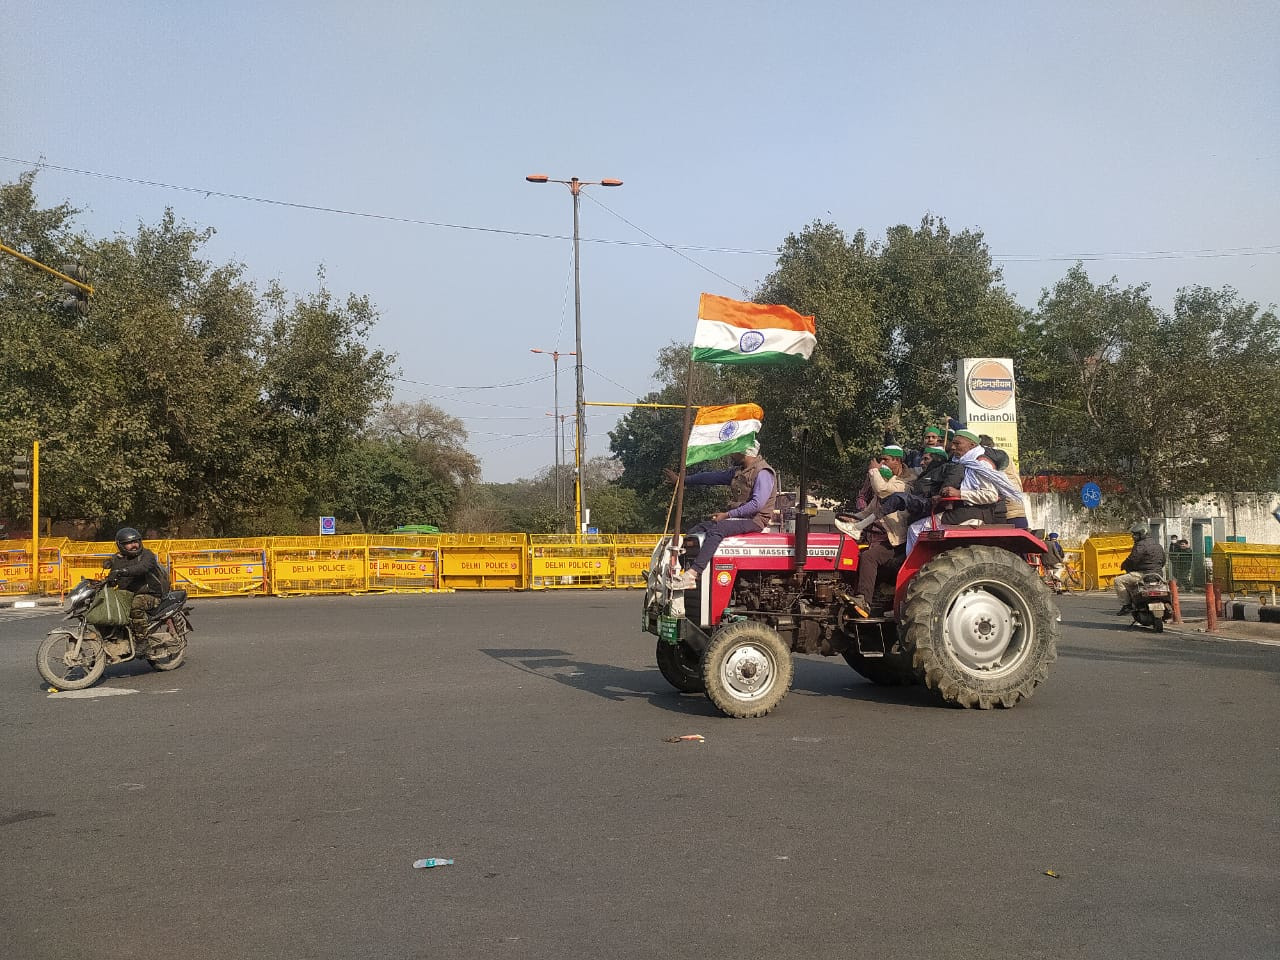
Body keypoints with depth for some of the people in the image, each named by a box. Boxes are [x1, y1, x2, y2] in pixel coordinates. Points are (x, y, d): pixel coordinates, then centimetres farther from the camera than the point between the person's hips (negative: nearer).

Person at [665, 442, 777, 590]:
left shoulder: (763, 473, -11)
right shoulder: (738, 471, 18)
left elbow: (757, 504, -22)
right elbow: (713, 477, 23)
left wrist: (728, 514, -21)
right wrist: (682, 480, 20)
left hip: (753, 520, -9)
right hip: (736, 517, 9)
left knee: (716, 529, -33)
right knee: (696, 531, -7)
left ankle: (692, 575, -42)